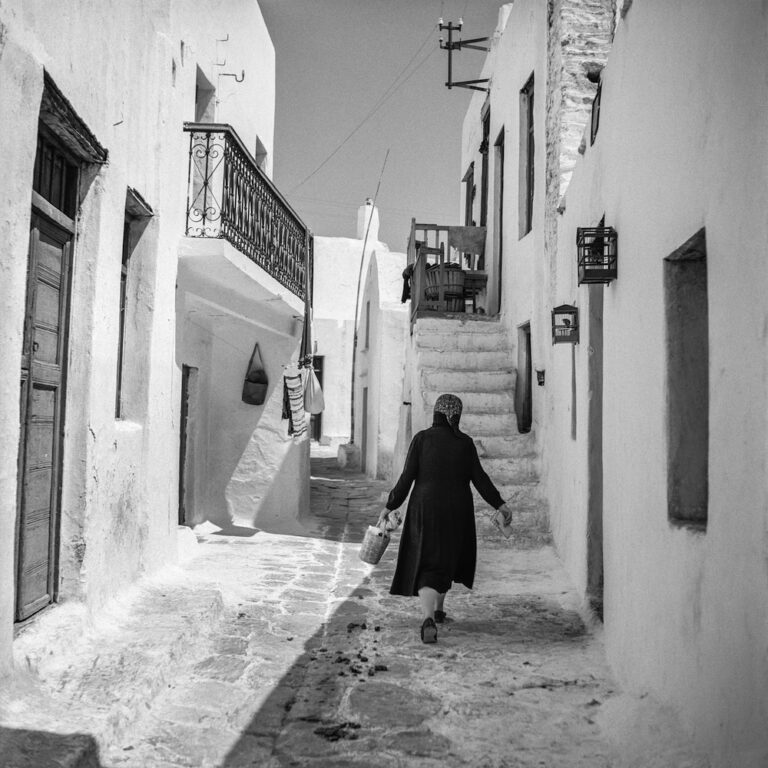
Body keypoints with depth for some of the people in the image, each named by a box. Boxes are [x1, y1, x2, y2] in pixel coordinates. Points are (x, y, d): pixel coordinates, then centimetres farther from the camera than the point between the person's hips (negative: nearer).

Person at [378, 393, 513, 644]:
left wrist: (390, 507, 0)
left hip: (425, 510, -2)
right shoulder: (465, 442, -1)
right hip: (457, 511, 2)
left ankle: (428, 619, -20)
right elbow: (479, 478, -6)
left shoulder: (422, 438, -5)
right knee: (448, 557, 25)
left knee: (427, 565, 2)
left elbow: (407, 478, -8)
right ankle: (438, 608, 37)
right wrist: (500, 504, 1)